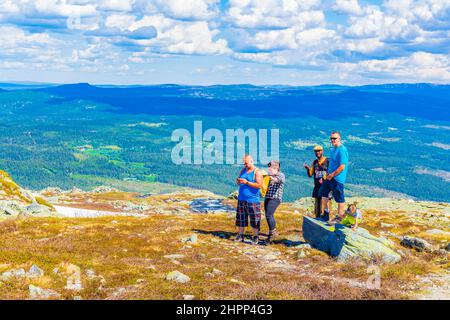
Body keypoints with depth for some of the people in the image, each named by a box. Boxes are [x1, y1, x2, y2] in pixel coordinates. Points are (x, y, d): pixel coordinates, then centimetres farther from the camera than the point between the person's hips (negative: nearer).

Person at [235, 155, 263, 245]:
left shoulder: (257, 172, -8)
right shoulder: (243, 170, 12)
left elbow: (259, 185, -18)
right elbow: (238, 182, 18)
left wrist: (247, 182, -21)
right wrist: (238, 181, -7)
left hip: (252, 199, -6)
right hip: (241, 199, 6)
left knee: (254, 219, -4)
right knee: (241, 217, 10)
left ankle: (255, 237, 3)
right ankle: (240, 236, 19)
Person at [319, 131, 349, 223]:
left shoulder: (342, 150, -19)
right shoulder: (333, 149, 11)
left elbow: (342, 167, -23)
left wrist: (332, 175, -17)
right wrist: (328, 173, 11)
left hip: (337, 178, -10)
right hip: (330, 177, 10)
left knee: (339, 198, -1)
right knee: (323, 192, 18)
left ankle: (340, 217, 9)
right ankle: (323, 212, 29)